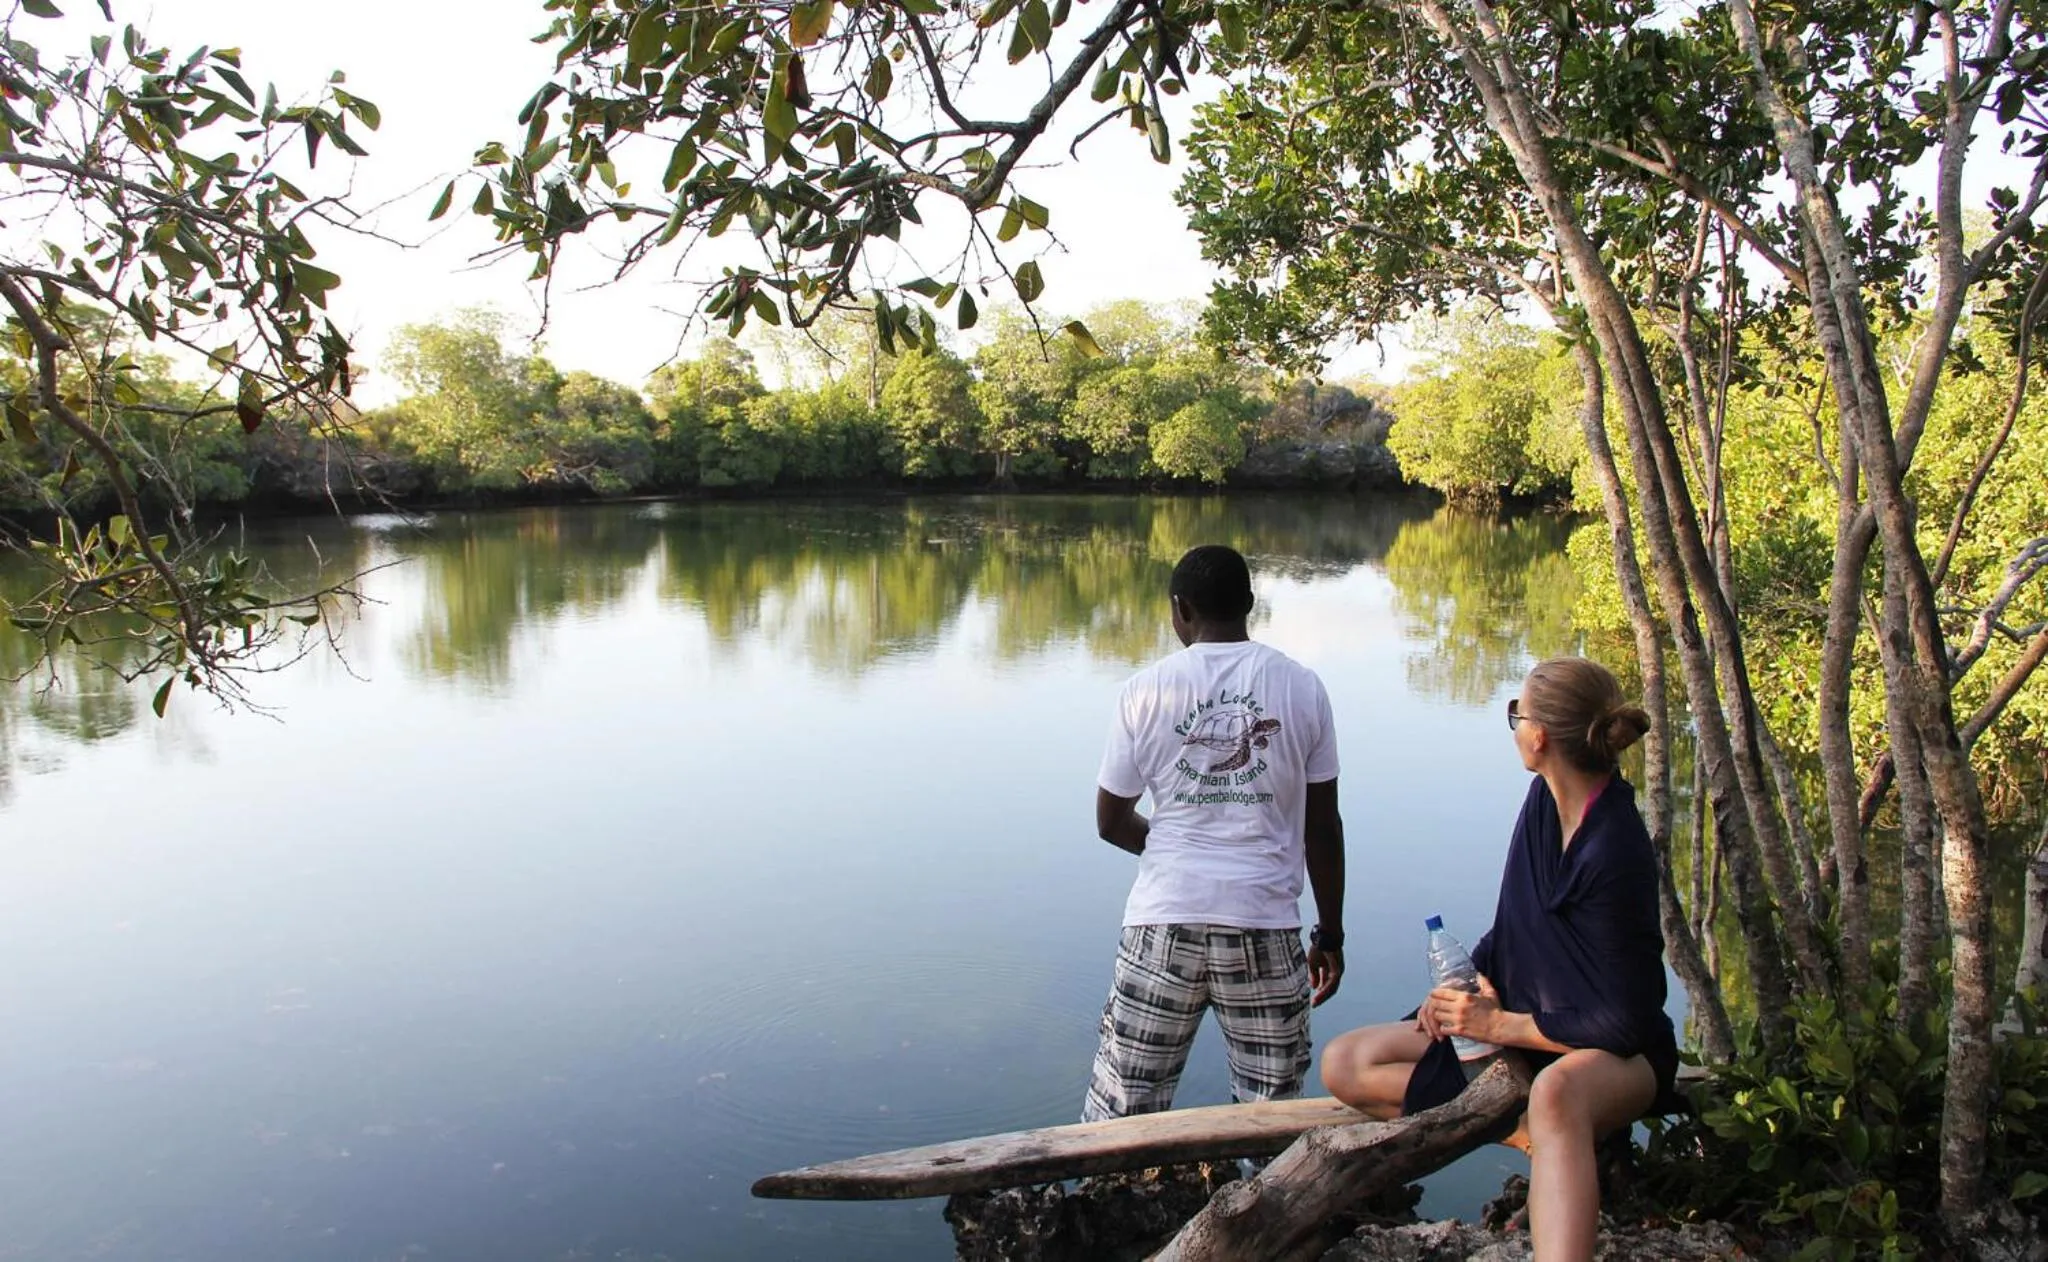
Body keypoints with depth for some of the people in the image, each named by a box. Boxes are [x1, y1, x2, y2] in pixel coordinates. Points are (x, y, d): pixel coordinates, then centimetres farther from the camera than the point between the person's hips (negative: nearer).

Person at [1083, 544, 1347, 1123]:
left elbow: (1111, 822, 3)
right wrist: (1330, 933, 12)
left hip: (1164, 925, 0)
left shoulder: (1146, 690, -3)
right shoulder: (1301, 688, 0)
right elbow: (1322, 827, 2)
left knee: (1123, 1112, 12)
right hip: (1266, 927, 1)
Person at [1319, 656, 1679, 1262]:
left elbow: (1624, 1022, -21)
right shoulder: (1545, 798, -3)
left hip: (1613, 1052, -8)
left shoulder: (1616, 854, -25)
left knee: (1556, 1092, -45)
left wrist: (1498, 1024, -18)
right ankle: (1535, 1129, -19)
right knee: (1344, 1064, -8)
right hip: (1521, 1020, 8)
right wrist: (1478, 985, -6)